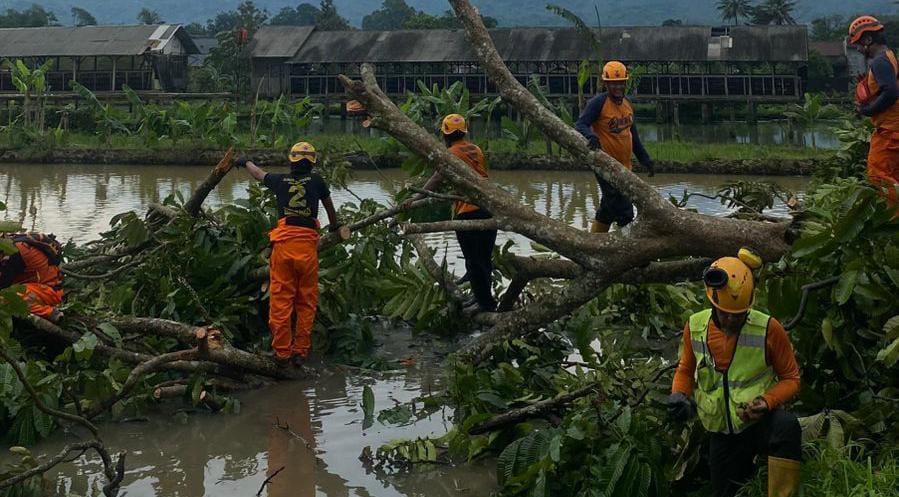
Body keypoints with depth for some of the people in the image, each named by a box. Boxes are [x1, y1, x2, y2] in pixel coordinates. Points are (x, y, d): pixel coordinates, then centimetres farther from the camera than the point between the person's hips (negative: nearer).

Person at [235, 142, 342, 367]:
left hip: (283, 243, 1)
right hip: (308, 245, -1)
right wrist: (334, 225, 49)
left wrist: (245, 162, 56)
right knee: (306, 301, 8)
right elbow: (329, 206, 27)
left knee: (280, 299, 3)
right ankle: (301, 351, 9)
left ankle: (281, 351, 4)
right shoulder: (316, 180, 9)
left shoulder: (280, 180, 12)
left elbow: (258, 173, 33)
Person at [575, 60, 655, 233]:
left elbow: (633, 135, 22)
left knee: (608, 211, 16)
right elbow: (580, 125, -19)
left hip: (624, 167, 8)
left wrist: (645, 159, 22)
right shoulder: (598, 102, -11)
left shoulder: (627, 104, 12)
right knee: (624, 213, -13)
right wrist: (590, 136, -40)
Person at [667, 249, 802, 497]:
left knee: (787, 427, -38)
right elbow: (686, 370, 15)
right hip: (722, 433, 4)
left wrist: (767, 402, -23)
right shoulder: (695, 327, -2)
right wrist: (679, 395, -6)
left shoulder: (768, 329, -12)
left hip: (761, 422, -4)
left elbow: (790, 378, -3)